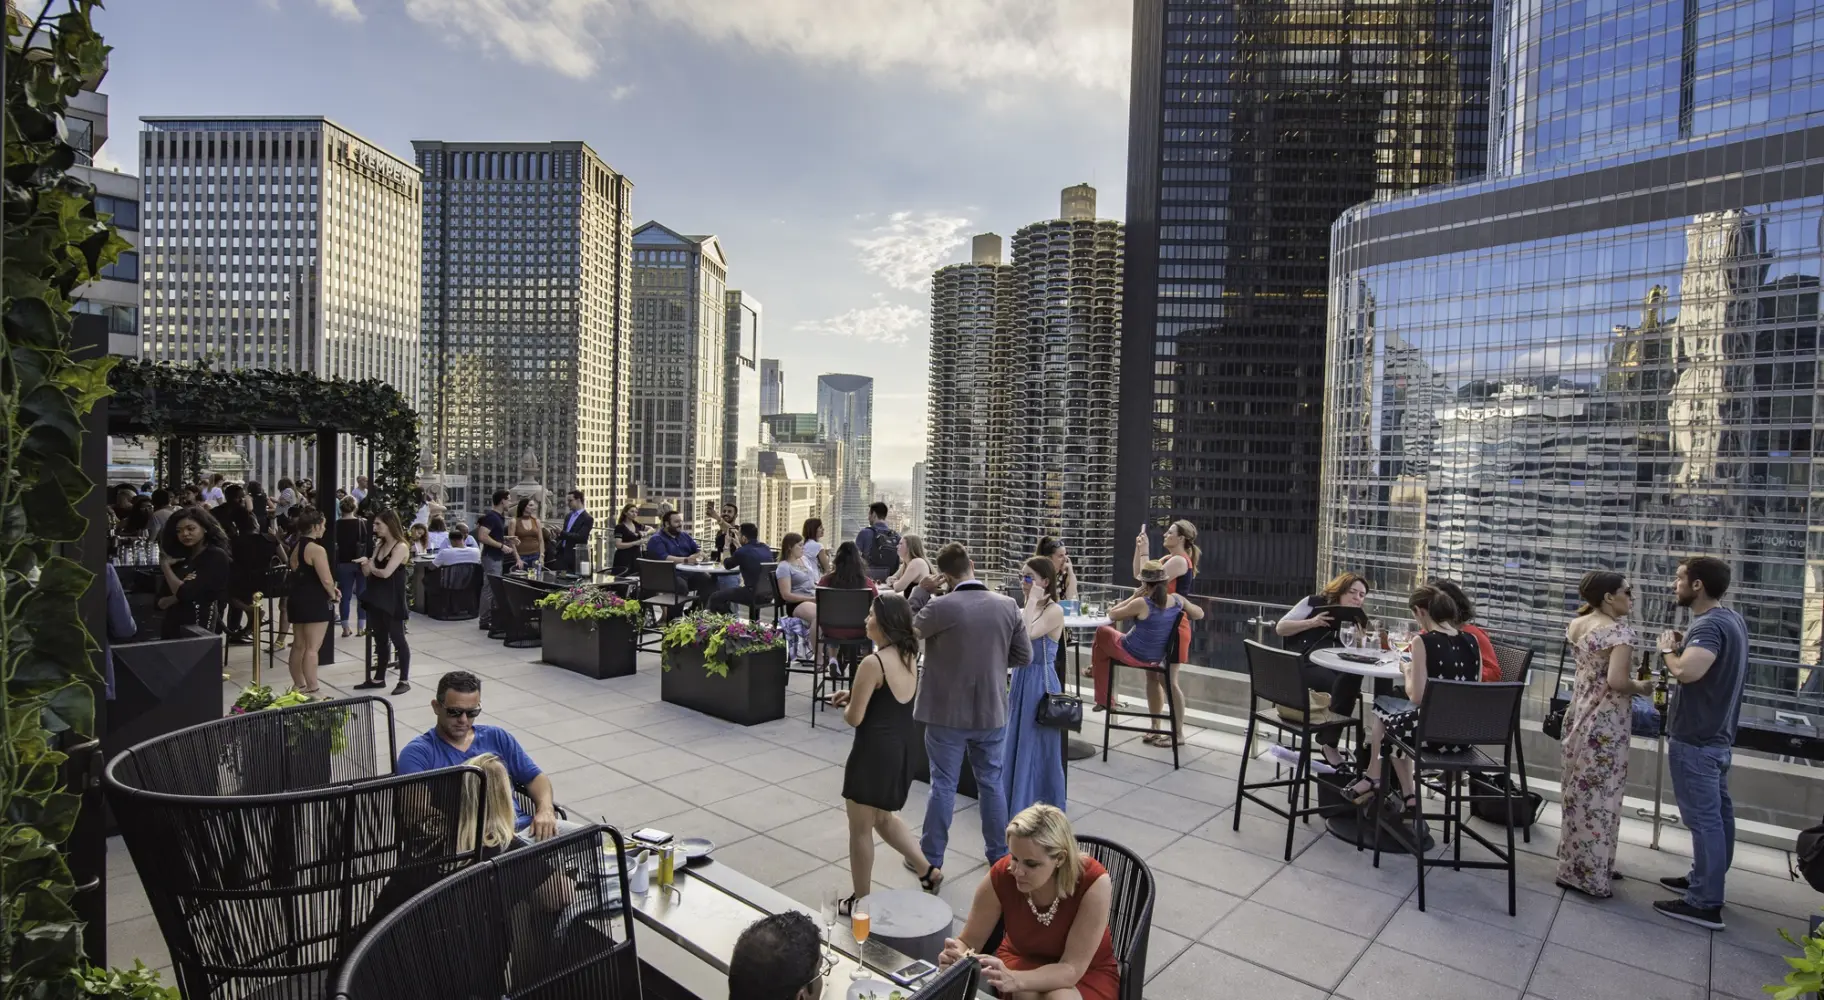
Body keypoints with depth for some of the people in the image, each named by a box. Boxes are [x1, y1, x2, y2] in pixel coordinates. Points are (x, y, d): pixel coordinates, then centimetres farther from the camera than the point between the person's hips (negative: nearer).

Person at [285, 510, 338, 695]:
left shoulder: (296, 548, 13)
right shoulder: (317, 549, -17)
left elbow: (303, 575, 15)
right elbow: (326, 579, -21)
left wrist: (330, 589, 9)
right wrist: (333, 595, -2)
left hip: (298, 599, 10)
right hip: (315, 602, -9)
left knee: (298, 646, 16)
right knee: (312, 647, -5)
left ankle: (298, 686, 25)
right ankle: (311, 689, -1)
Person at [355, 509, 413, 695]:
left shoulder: (401, 547, -14)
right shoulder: (379, 544, 10)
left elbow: (386, 573, -21)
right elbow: (367, 573, 7)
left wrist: (372, 568, -2)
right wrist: (365, 565, -14)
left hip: (392, 601, -8)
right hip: (377, 598, 8)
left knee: (398, 639, -1)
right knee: (380, 640, 15)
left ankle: (404, 680, 6)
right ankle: (379, 678, 24)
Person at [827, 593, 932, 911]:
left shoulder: (873, 662, -22)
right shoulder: (909, 656, 4)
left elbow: (854, 718, -18)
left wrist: (846, 704, 4)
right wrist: (854, 695, 10)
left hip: (876, 750, -8)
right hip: (903, 746, 8)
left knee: (860, 829, 11)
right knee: (884, 817, 28)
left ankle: (860, 901, 26)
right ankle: (928, 869, 26)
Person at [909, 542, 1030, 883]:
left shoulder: (941, 606, -19)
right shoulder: (1007, 605, -6)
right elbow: (1024, 656, 1)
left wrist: (921, 592, -3)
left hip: (947, 713, -3)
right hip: (992, 712, 3)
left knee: (943, 785, 8)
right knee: (992, 782, 17)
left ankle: (931, 863, 19)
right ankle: (999, 855, 30)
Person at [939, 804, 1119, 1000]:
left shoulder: (1093, 882, -33)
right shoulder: (1000, 876, -26)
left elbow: (1071, 968, -30)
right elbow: (968, 941, -12)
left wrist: (1013, 980, -48)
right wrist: (954, 957, -37)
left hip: (1087, 972, -1)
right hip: (1022, 958, 1)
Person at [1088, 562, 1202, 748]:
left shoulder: (1142, 604, -26)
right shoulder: (1177, 600, -10)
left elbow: (1112, 615, -11)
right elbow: (1199, 614, 9)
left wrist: (1133, 597, -6)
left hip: (1132, 654, -4)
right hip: (1156, 656, 5)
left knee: (1101, 632, 19)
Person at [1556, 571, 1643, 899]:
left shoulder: (1575, 624, 7)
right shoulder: (1620, 630, -18)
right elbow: (1617, 681, -28)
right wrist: (1641, 687, -8)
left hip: (1579, 714, 8)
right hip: (1604, 723, -8)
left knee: (1579, 790, 17)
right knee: (1597, 796, 2)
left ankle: (1574, 863, 29)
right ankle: (1587, 874, 11)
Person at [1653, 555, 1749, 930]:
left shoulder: (1710, 625, -23)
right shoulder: (1730, 619, 9)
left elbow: (1686, 671, -37)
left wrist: (1668, 649, -18)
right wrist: (1685, 647, 6)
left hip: (1695, 739, -10)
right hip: (1717, 734, 10)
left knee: (1702, 818, -4)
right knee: (1717, 812, 18)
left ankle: (1705, 904, 3)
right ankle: (1706, 880, 31)